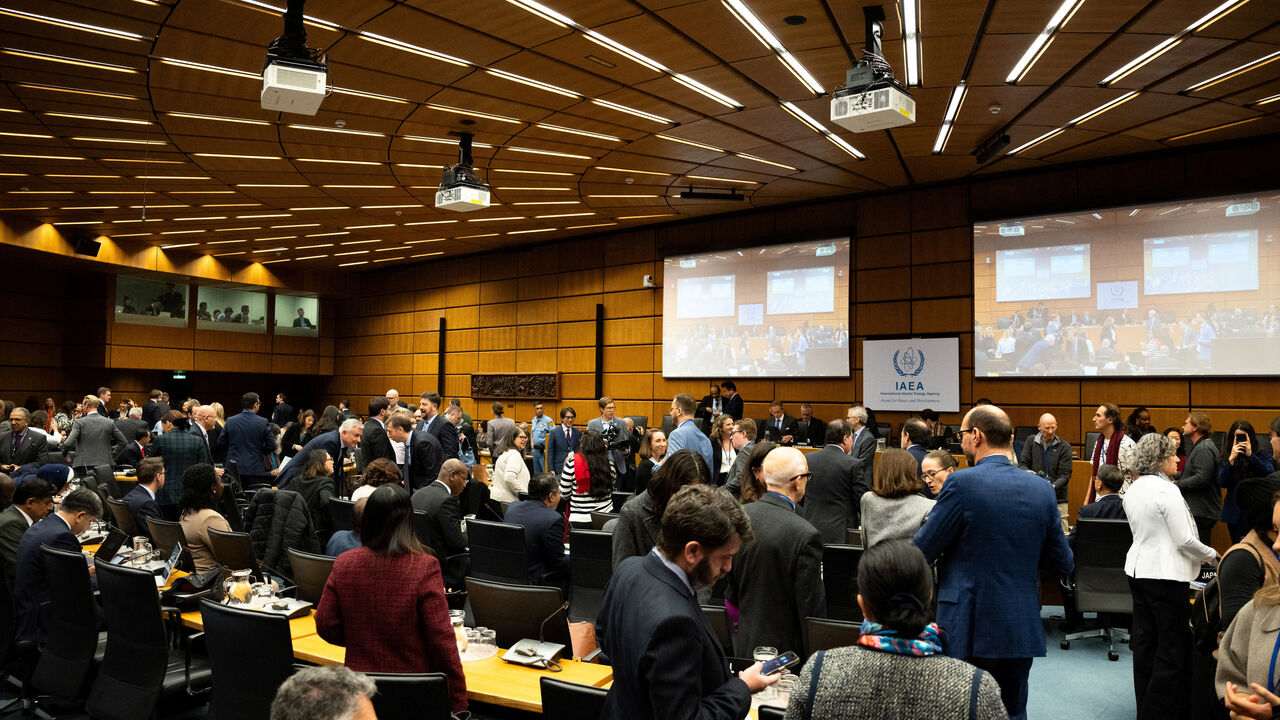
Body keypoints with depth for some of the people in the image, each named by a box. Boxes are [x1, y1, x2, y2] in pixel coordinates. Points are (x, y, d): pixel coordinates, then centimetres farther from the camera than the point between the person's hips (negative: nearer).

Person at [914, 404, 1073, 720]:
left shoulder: (962, 483, -16)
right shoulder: (1042, 489, 1)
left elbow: (921, 552, -10)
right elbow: (1063, 564, 7)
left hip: (969, 630, -5)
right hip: (1023, 631, 5)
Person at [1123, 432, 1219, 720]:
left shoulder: (1132, 490, 9)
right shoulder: (1166, 490, -16)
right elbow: (1185, 540, -15)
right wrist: (1211, 555, 3)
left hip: (1137, 569, 8)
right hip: (1165, 575, -8)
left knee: (1144, 644, 13)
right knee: (1172, 651, 1)